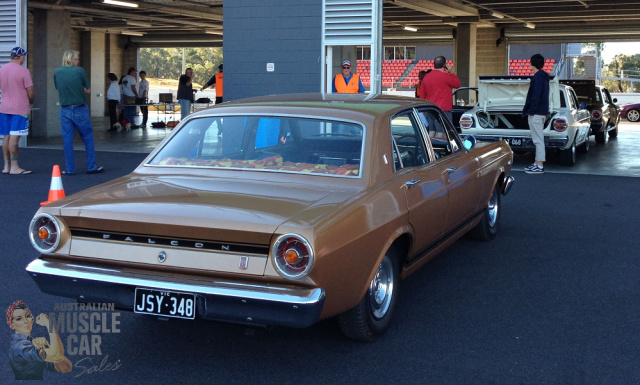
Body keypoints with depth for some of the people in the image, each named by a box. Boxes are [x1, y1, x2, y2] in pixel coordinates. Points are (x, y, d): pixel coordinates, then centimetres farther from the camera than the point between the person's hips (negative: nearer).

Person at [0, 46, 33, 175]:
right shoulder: (23, 70, -11)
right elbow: (30, 92, -11)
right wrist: (31, 102, 7)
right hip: (20, 109, -6)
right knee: (14, 137, -6)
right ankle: (14, 167, -4)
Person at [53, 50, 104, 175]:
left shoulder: (57, 72, 2)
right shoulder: (80, 71, -8)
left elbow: (58, 89, 14)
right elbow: (88, 90, -1)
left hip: (65, 110, 3)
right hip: (80, 110, -3)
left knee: (67, 140, 6)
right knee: (88, 138, 8)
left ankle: (70, 169, 7)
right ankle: (91, 167, 10)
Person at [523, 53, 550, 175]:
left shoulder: (538, 77, -14)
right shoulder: (544, 77, 18)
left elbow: (536, 96, -21)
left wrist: (531, 111, -19)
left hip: (536, 114, -11)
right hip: (542, 112, 11)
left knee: (538, 140, -9)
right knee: (539, 139, 14)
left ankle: (539, 166, -9)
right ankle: (538, 163, 19)